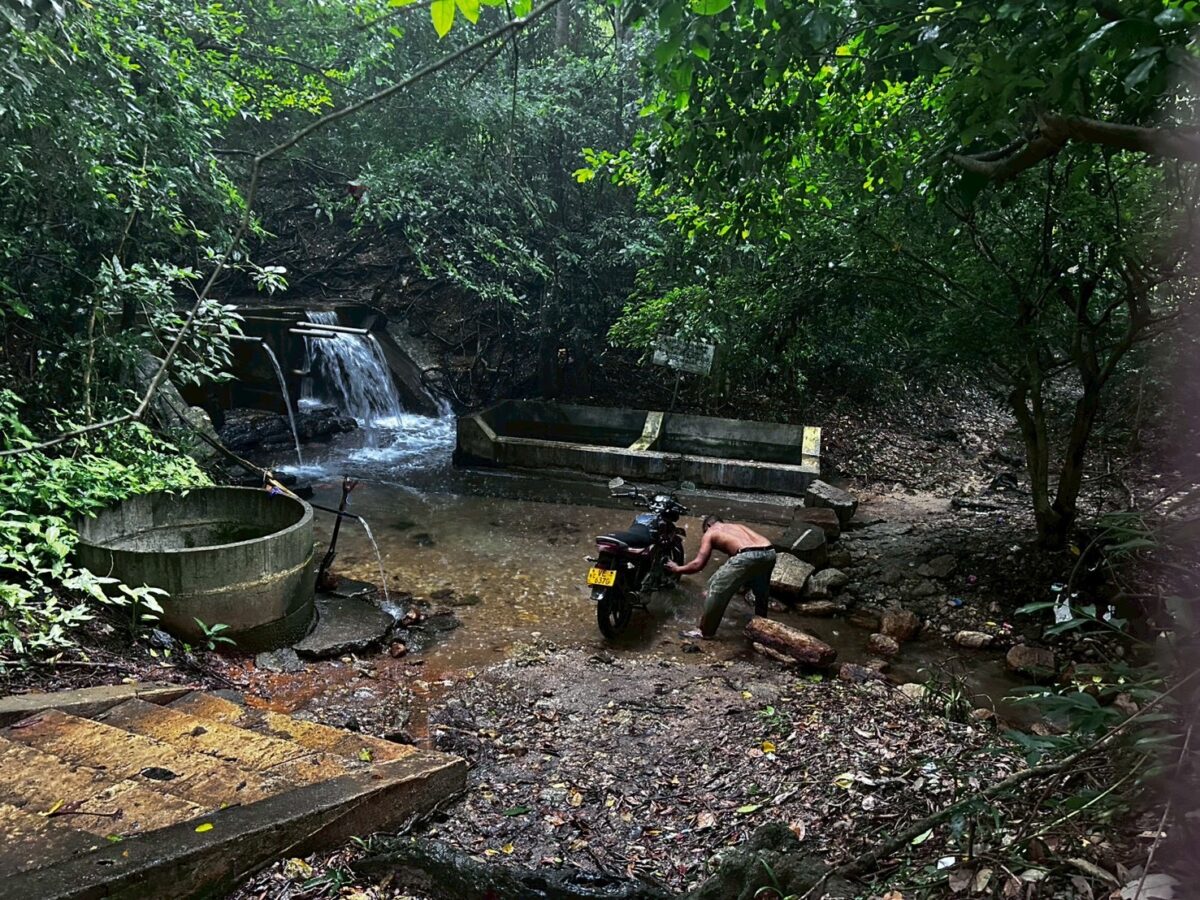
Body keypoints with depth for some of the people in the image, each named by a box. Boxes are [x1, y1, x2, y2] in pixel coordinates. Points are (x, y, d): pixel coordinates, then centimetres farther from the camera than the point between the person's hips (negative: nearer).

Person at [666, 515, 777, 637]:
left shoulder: (710, 533, 19)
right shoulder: (738, 526, 36)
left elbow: (698, 564, 11)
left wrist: (677, 569, 29)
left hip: (748, 556, -7)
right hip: (769, 553, 7)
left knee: (716, 587, 11)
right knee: (761, 590, 34)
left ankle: (705, 631, 20)